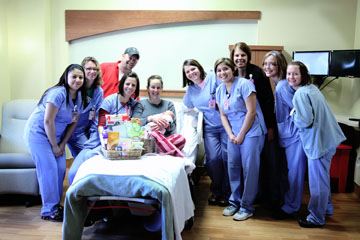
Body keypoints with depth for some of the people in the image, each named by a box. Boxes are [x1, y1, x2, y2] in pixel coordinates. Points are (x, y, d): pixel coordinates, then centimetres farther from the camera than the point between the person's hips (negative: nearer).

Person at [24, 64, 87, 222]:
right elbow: (48, 121, -23)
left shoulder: (79, 96, 0)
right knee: (49, 169, -11)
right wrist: (55, 146, -16)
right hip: (38, 133, -7)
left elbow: (73, 122, 4)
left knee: (61, 168, 1)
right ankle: (49, 210, -1)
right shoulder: (58, 93, -23)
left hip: (55, 134, 7)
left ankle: (56, 204, 16)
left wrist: (62, 144, -1)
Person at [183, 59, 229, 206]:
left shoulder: (213, 78, -2)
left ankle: (226, 193, 14)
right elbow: (185, 108, 26)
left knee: (226, 157, -4)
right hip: (209, 128, 3)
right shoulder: (190, 90, 14)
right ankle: (216, 191, 14)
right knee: (213, 158, -8)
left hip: (226, 124, -3)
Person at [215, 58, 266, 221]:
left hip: (251, 132, -6)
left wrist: (241, 135, -12)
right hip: (233, 134, 6)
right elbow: (223, 115, 12)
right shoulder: (220, 90, 10)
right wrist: (230, 135, -2)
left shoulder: (244, 84, -10)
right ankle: (234, 202, 23)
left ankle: (247, 207, 9)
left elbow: (251, 112, -14)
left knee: (249, 169, -4)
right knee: (233, 167, 8)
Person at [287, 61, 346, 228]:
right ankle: (326, 208, 41)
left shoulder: (300, 93, -18)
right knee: (322, 178, 24)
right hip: (327, 138, 10)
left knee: (317, 181, 3)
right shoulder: (311, 87, 12)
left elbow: (305, 121, -24)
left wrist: (293, 114, -7)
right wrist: (297, 113, 15)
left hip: (318, 142, -10)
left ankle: (316, 219, 17)